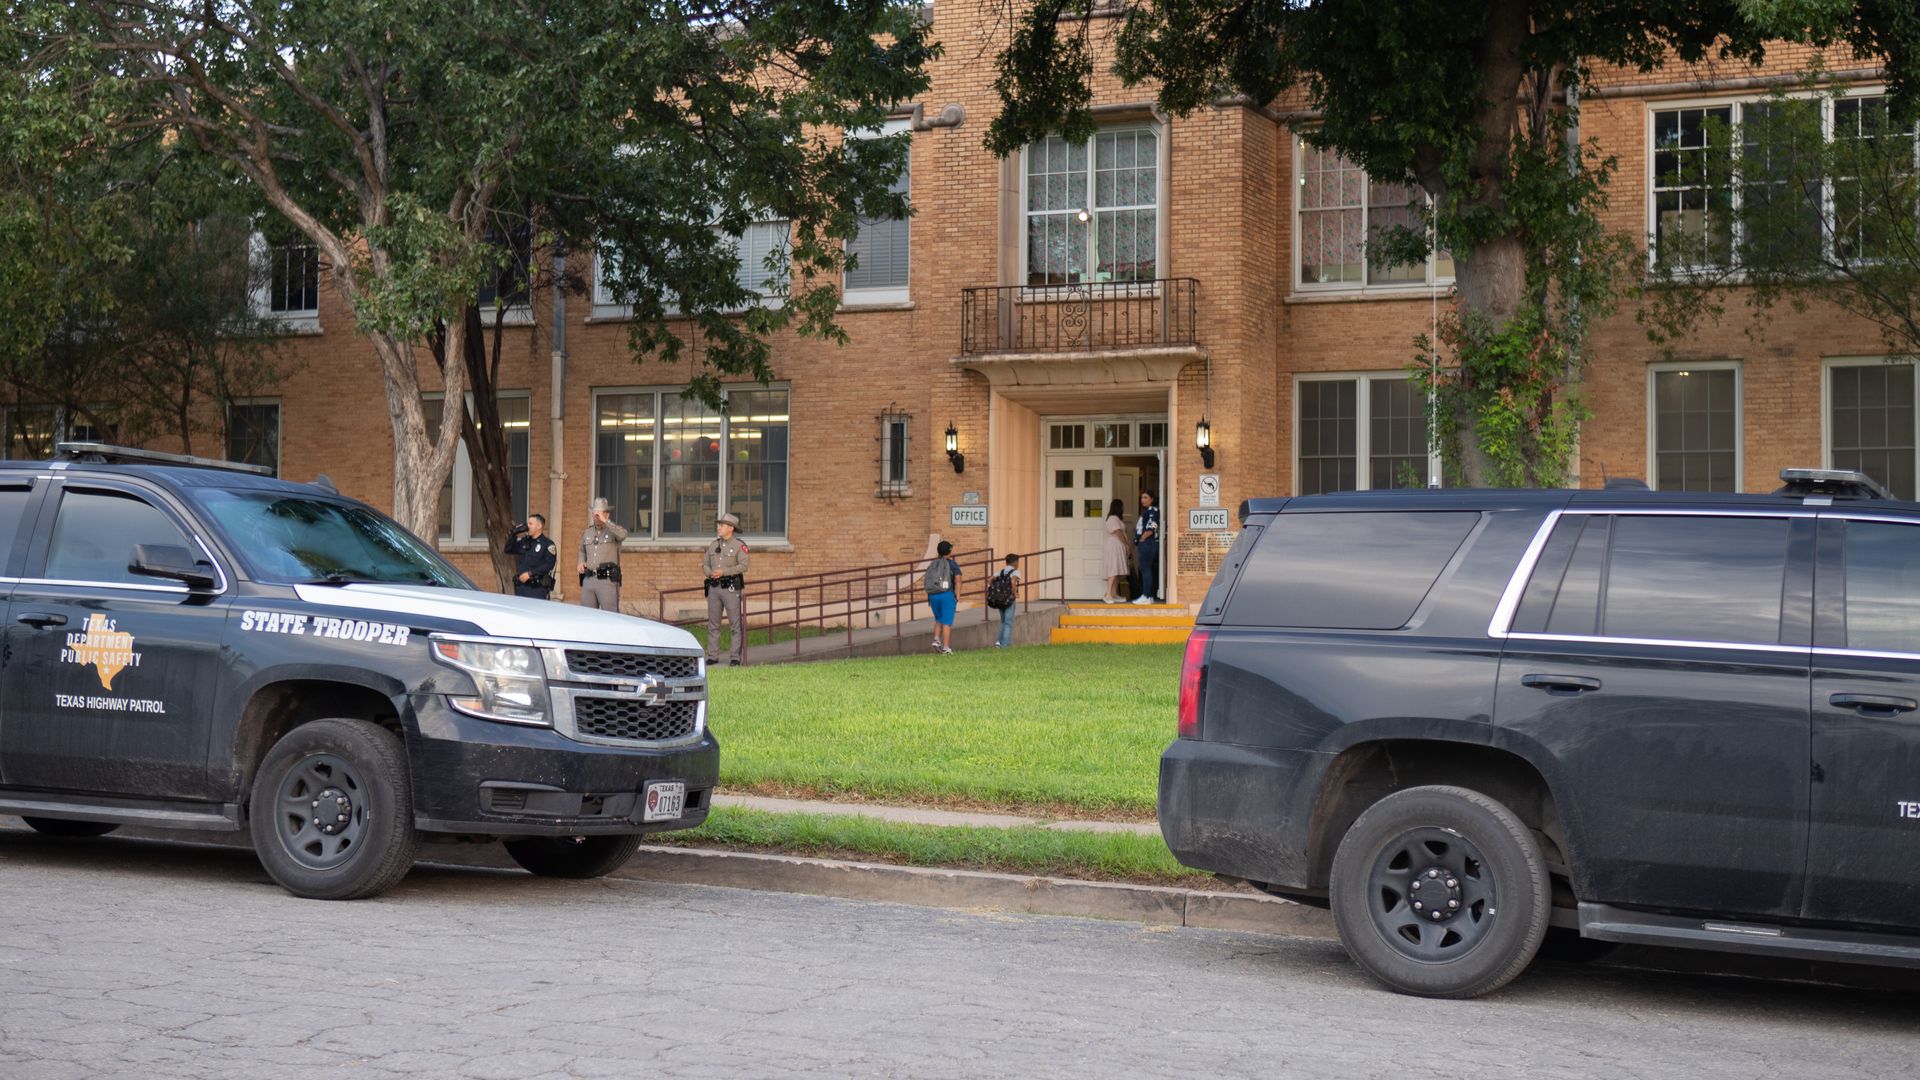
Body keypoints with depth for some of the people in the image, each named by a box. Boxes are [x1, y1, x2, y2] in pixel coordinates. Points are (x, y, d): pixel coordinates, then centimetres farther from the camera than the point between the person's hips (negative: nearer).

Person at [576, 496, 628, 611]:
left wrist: (605, 521, -26)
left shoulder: (613, 531, -1)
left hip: (607, 580, -6)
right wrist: (581, 561, 12)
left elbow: (622, 535, -26)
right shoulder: (587, 533, 16)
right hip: (588, 580, 6)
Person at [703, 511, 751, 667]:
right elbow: (705, 564, 13)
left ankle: (736, 657, -2)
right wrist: (710, 573, -8)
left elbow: (743, 566, -14)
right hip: (714, 587, 6)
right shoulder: (713, 545, 14)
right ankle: (712, 656, 11)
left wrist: (724, 572, -21)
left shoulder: (739, 545, -4)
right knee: (713, 624, 6)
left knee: (736, 624, -4)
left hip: (731, 588, -6)